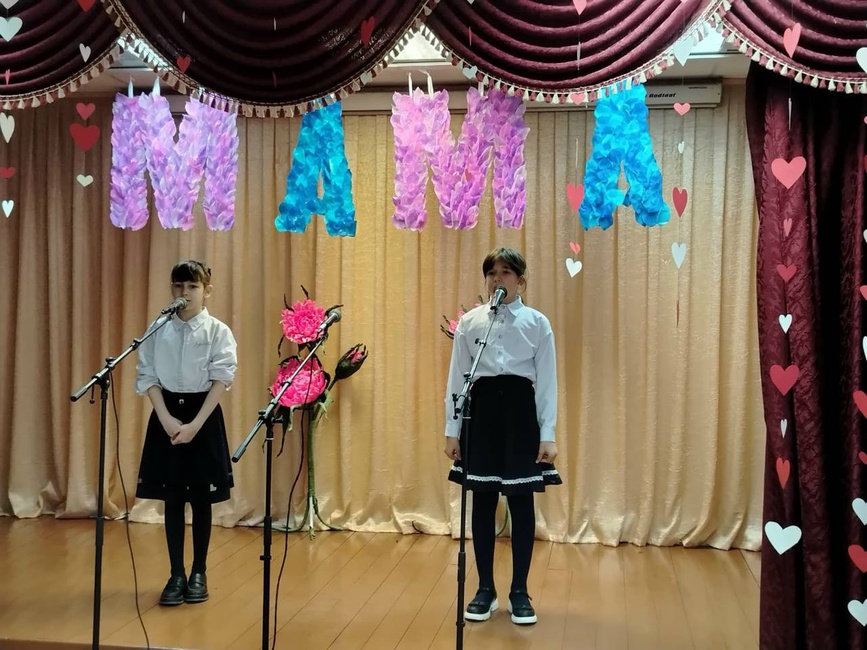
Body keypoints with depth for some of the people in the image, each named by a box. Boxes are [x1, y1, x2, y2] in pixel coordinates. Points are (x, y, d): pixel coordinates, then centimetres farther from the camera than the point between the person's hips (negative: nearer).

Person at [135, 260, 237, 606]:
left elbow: (221, 379, -9)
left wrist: (195, 424, -17)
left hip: (204, 415, -2)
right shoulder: (158, 330, 3)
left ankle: (199, 573, 18)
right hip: (167, 415, 2)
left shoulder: (218, 331, -4)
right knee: (172, 498, 5)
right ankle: (176, 574, 15)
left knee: (201, 498, 5)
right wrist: (166, 419, -13)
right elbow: (147, 376, 0)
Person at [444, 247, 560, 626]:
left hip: (520, 409, -1)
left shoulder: (537, 323, 1)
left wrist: (548, 435, -6)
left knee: (521, 502, 4)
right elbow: (457, 378, 5)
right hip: (482, 409, 1)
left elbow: (547, 382, 0)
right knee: (483, 501, 7)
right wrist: (451, 429, 2)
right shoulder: (469, 322, 4)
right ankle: (485, 589, 21)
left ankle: (519, 591, 18)